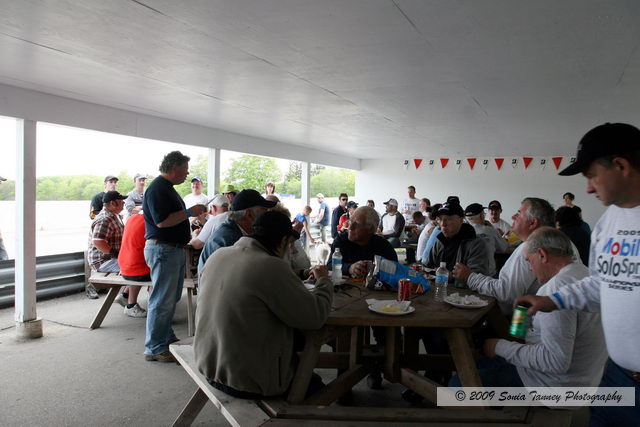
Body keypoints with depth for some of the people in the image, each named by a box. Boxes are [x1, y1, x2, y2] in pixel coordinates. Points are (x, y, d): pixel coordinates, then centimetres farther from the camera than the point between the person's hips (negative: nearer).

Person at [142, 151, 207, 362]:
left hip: (174, 249, 11)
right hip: (162, 250, -11)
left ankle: (166, 337, 31)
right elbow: (162, 221, -25)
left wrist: (192, 212, 13)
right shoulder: (157, 189, -17)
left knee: (171, 298, 18)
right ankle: (154, 348, 5)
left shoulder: (167, 187, 17)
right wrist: (190, 212, -18)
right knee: (162, 301, -4)